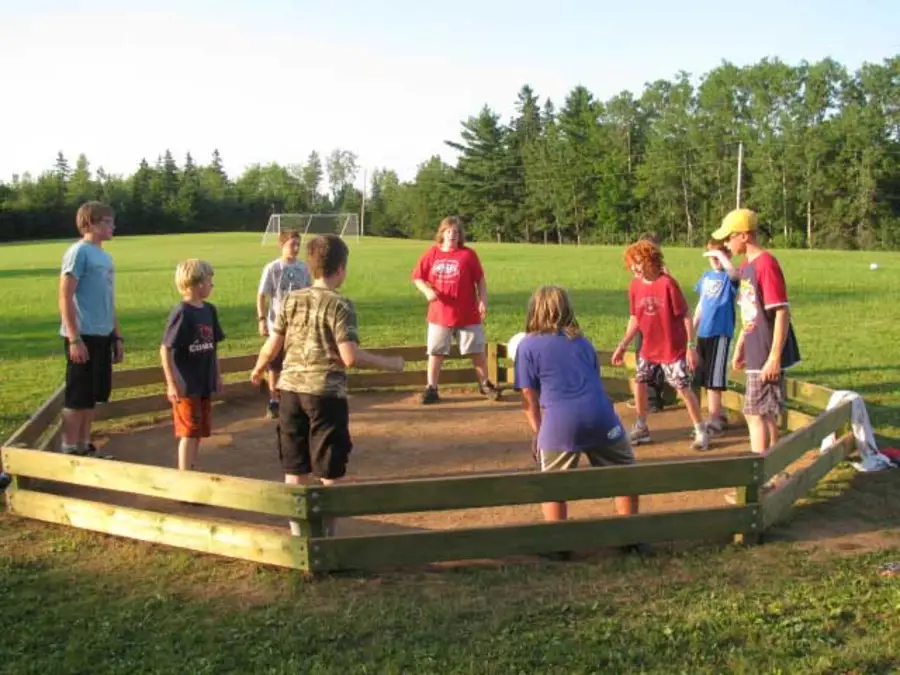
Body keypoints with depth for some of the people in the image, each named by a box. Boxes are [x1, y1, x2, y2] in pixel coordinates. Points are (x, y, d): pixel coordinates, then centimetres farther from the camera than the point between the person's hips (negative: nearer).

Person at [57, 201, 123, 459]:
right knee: (77, 399, -1)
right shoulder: (78, 252, -11)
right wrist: (74, 339, -19)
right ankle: (69, 453, 8)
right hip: (83, 336, -8)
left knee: (92, 397, 14)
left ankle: (84, 448, 23)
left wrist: (117, 336, 19)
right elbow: (65, 298, -14)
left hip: (102, 336, 8)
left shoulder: (104, 256, 14)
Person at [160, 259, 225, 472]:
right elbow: (165, 349, -16)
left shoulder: (209, 310, 6)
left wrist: (217, 375, 15)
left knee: (200, 431, 15)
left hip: (204, 384, 7)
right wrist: (172, 383, -18)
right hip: (186, 386, -7)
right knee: (189, 433, -1)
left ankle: (191, 471, 27)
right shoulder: (181, 313, -16)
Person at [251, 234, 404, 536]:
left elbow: (272, 346, 6)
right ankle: (325, 534, 13)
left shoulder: (291, 300, 5)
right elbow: (350, 357, -17)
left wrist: (257, 370, 25)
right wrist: (389, 363, -5)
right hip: (326, 392, -5)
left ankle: (298, 534, 21)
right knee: (329, 473, 7)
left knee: (294, 469, 14)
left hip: (292, 389, 5)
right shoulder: (340, 305, -10)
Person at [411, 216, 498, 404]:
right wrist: (427, 291, -13)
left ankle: (484, 384, 25)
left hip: (468, 314, -1)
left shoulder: (468, 254, -4)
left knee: (477, 350, 8)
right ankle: (431, 389, 14)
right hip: (439, 314, 1)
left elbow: (480, 280, 0)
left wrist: (483, 301, -9)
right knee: (436, 351, 5)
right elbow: (417, 278, 5)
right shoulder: (431, 254, 0)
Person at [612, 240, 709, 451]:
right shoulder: (635, 286, -2)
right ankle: (641, 428, 24)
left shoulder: (667, 283, -21)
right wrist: (622, 346, 8)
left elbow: (686, 315, -16)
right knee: (639, 383, 8)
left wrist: (691, 346, -18)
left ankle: (701, 432, 10)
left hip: (673, 349, -6)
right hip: (649, 348, 6)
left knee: (683, 389, -4)